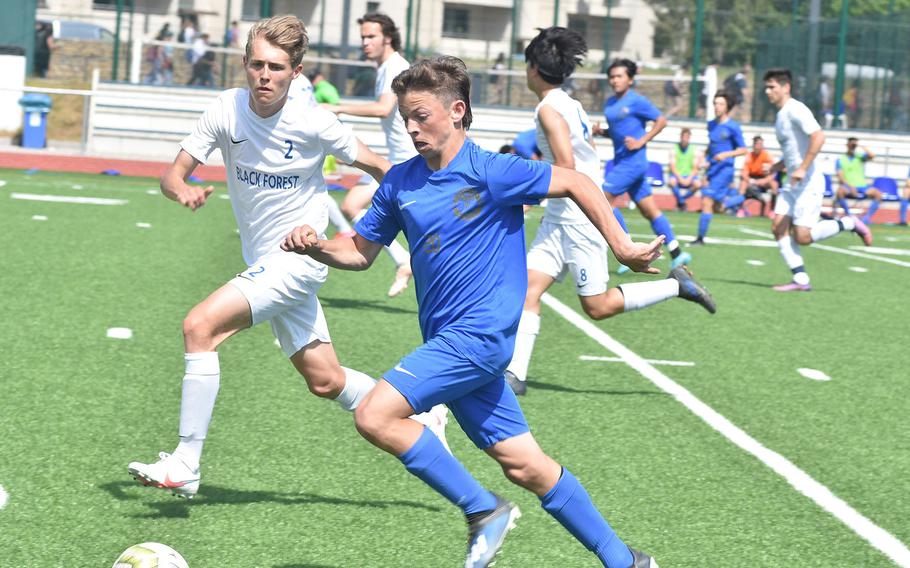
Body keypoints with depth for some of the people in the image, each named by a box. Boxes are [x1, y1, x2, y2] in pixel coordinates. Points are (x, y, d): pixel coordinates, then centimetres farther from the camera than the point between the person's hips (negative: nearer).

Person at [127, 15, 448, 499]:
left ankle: (184, 466, -18)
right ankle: (417, 422, 37)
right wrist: (183, 191, -31)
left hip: (298, 259, -5)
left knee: (199, 327, -22)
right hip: (262, 263, 6)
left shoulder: (314, 124, -17)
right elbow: (172, 175, -8)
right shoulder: (227, 111, -8)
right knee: (326, 382, 15)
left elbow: (380, 169, -3)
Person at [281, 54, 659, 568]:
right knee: (524, 464, 9)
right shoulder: (401, 181, 8)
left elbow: (577, 183, -6)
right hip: (449, 339, 7)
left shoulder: (489, 172, -12)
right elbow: (361, 252, 16)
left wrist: (623, 248, -7)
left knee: (375, 416, -18)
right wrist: (317, 246, -3)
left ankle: (483, 510, -6)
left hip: (478, 333, -7)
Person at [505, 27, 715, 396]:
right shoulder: (571, 105, 13)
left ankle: (676, 286, 7)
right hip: (561, 217, 9)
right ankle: (515, 373, -8)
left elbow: (566, 168, -23)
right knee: (528, 286, -2)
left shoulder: (549, 109, -14)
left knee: (598, 306, -3)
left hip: (578, 218, -9)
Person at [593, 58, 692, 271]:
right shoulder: (610, 104, 13)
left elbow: (661, 121, -7)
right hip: (621, 161, 8)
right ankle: (676, 254, 11)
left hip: (633, 160, -8)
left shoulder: (636, 101, -9)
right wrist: (601, 131, 4)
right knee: (649, 210, 8)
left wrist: (641, 141, -14)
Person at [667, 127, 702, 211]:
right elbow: (672, 167, -6)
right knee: (671, 182, -36)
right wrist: (680, 178, -21)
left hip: (689, 176, 1)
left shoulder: (694, 151, 3)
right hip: (676, 176, -1)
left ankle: (682, 198, -3)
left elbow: (695, 168, -1)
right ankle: (681, 202, -10)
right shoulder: (674, 150, 1)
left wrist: (689, 178, -19)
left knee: (698, 184, -32)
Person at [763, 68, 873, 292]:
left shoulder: (795, 110, -14)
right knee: (779, 228, -2)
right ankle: (801, 280, -1)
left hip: (808, 182, -10)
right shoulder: (781, 114, 16)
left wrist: (802, 168, -28)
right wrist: (781, 164, 17)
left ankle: (850, 224, 7)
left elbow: (818, 137, -26)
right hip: (792, 183, 10)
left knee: (802, 237, -12)